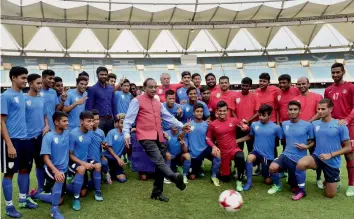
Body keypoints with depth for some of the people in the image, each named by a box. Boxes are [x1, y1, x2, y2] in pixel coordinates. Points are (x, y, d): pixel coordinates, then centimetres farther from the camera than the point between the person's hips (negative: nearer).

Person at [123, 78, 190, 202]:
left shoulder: (158, 103, 22)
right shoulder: (137, 101, 1)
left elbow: (169, 117, 22)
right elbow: (129, 118, -6)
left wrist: (181, 126, 12)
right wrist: (126, 133, -20)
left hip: (159, 137, 8)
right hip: (146, 137, -7)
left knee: (160, 164, 6)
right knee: (158, 159, -26)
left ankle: (157, 192, 15)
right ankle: (174, 177, -49)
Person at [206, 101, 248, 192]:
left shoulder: (233, 120, -3)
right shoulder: (213, 124, -3)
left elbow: (244, 127, 6)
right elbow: (208, 138, 6)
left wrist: (245, 127, -18)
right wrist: (213, 146, -12)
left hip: (234, 149, -1)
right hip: (223, 152, 1)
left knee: (240, 157, -38)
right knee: (225, 178, 8)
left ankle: (239, 181, -17)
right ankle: (229, 165, 44)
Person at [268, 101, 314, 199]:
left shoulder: (307, 125, -8)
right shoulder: (284, 124, 4)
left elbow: (313, 141, 0)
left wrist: (306, 146, -16)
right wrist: (288, 148, 8)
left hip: (299, 159, -2)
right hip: (286, 155, 2)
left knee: (295, 189, 6)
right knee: (272, 168, -29)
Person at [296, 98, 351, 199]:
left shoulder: (340, 126, -10)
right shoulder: (314, 124, 0)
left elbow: (348, 148, -7)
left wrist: (330, 155, -17)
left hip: (333, 162, -2)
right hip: (317, 157, 2)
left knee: (330, 195, 8)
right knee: (300, 164, -33)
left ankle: (335, 179, 42)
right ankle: (301, 191, -11)